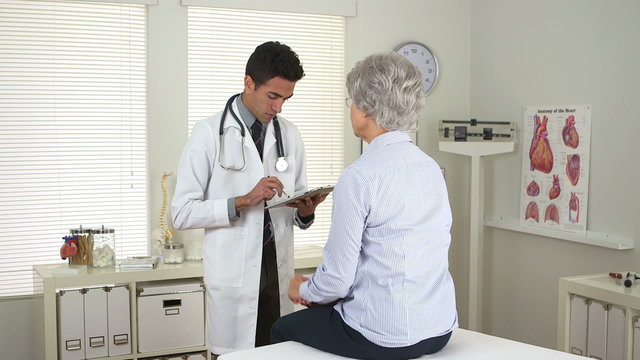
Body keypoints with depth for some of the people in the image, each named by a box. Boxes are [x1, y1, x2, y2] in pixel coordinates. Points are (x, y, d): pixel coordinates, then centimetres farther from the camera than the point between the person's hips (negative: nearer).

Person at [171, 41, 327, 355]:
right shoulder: (210, 133, -5)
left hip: (279, 271, 4)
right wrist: (243, 202, -19)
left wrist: (304, 211, -6)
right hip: (233, 275, -4)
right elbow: (182, 213, -10)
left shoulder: (289, 134, 9)